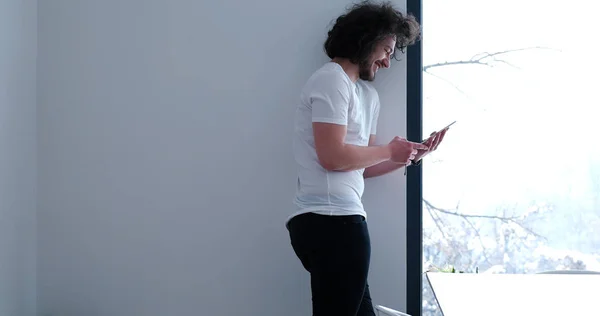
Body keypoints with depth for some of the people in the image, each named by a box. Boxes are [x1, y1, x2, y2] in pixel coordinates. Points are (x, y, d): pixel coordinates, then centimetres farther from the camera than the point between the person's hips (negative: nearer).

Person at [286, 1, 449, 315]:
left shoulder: (367, 95, 23)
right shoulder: (332, 80, -7)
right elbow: (332, 156, -17)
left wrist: (411, 154, 11)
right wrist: (389, 151, -4)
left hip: (324, 220, 10)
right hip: (332, 220, -10)